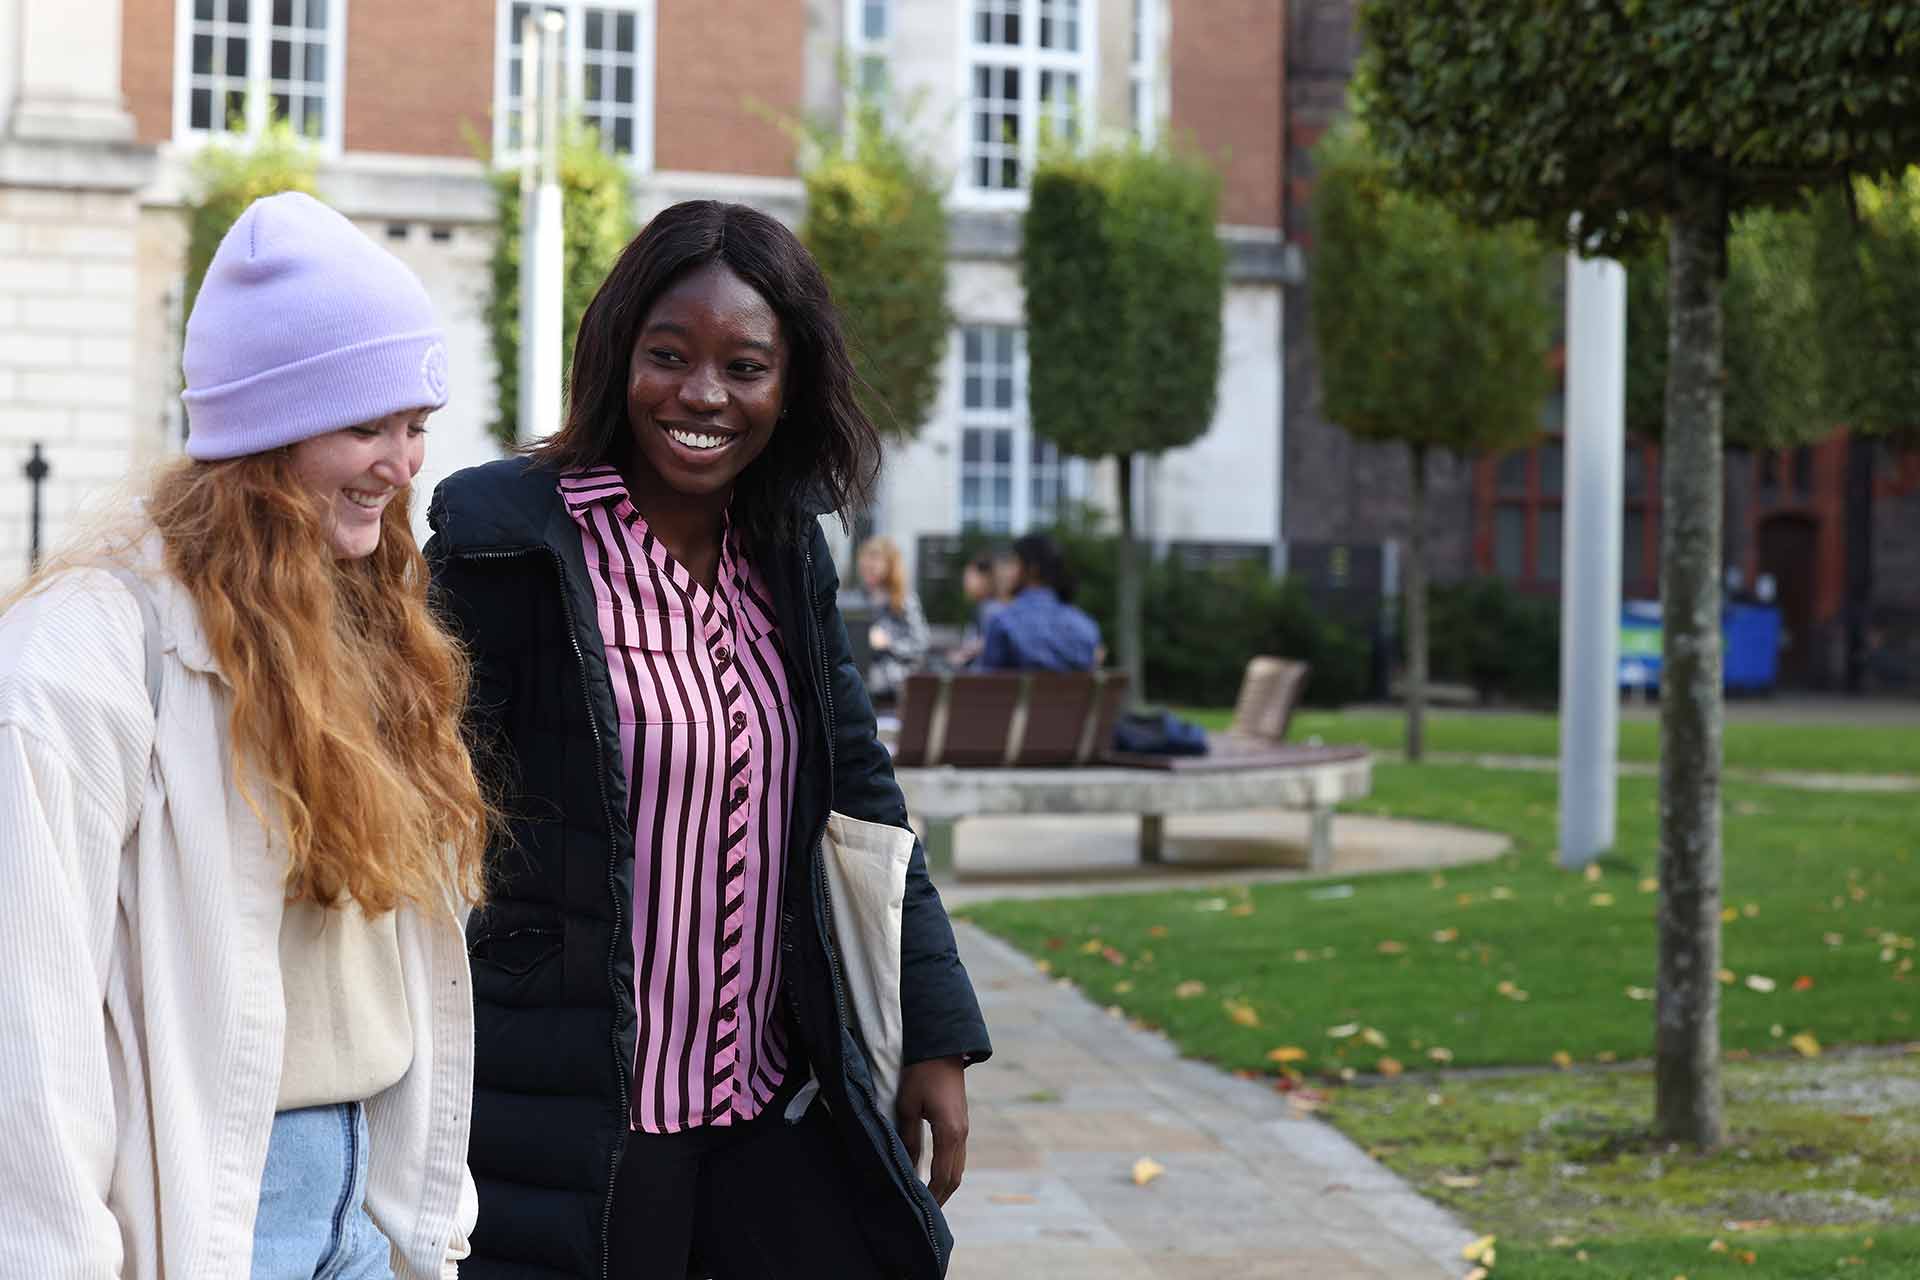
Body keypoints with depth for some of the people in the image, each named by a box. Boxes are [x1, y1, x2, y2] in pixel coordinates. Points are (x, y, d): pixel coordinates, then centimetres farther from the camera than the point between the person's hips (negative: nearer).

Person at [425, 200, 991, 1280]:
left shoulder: (787, 553, 7)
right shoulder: (509, 541, -11)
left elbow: (862, 801, 12)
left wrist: (938, 1039, 9)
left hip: (778, 1109, 6)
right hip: (576, 1127, -5)